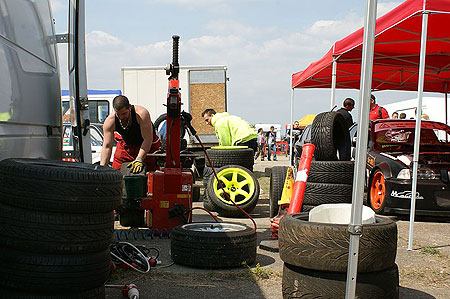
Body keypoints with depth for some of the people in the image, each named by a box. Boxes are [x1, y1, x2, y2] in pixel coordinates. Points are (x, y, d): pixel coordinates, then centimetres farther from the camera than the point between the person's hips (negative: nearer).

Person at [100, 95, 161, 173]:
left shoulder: (141, 114, -32)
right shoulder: (110, 121, -22)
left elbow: (147, 139, -29)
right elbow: (107, 146, -18)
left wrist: (139, 160, -36)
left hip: (148, 146, -3)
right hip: (126, 145, 3)